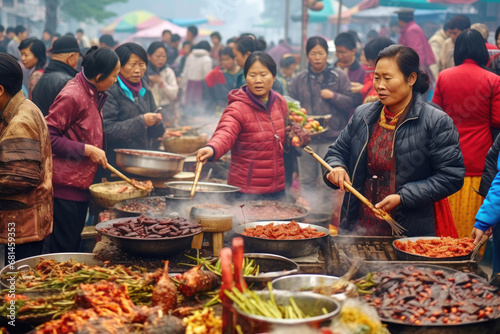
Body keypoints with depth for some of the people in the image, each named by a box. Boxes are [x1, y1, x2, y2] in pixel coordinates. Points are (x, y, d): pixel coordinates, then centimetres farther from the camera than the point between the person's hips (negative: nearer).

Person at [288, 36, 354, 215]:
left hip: (332, 137, -3)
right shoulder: (299, 79, 10)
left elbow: (351, 103, 2)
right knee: (306, 182, 10)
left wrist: (333, 96, -11)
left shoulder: (339, 76, 4)